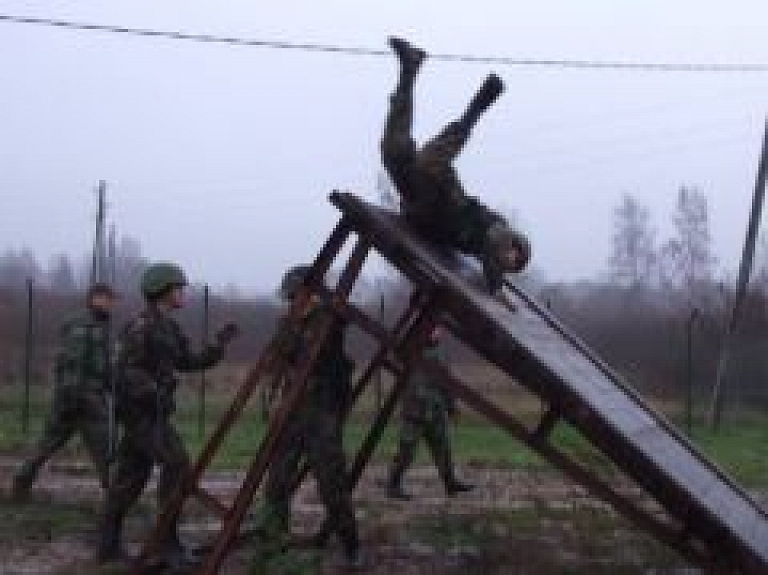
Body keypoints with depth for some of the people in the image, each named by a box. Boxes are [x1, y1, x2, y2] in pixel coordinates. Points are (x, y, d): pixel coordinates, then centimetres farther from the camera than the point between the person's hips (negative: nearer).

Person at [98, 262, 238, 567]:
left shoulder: (168, 327, 14)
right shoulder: (141, 325, -16)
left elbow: (188, 362, 18)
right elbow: (125, 370, -21)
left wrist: (219, 343, 9)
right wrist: (155, 392, -31)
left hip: (150, 411, 10)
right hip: (141, 410, -10)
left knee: (131, 476, 10)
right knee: (177, 464, -16)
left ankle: (109, 545, 15)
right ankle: (168, 543, -13)